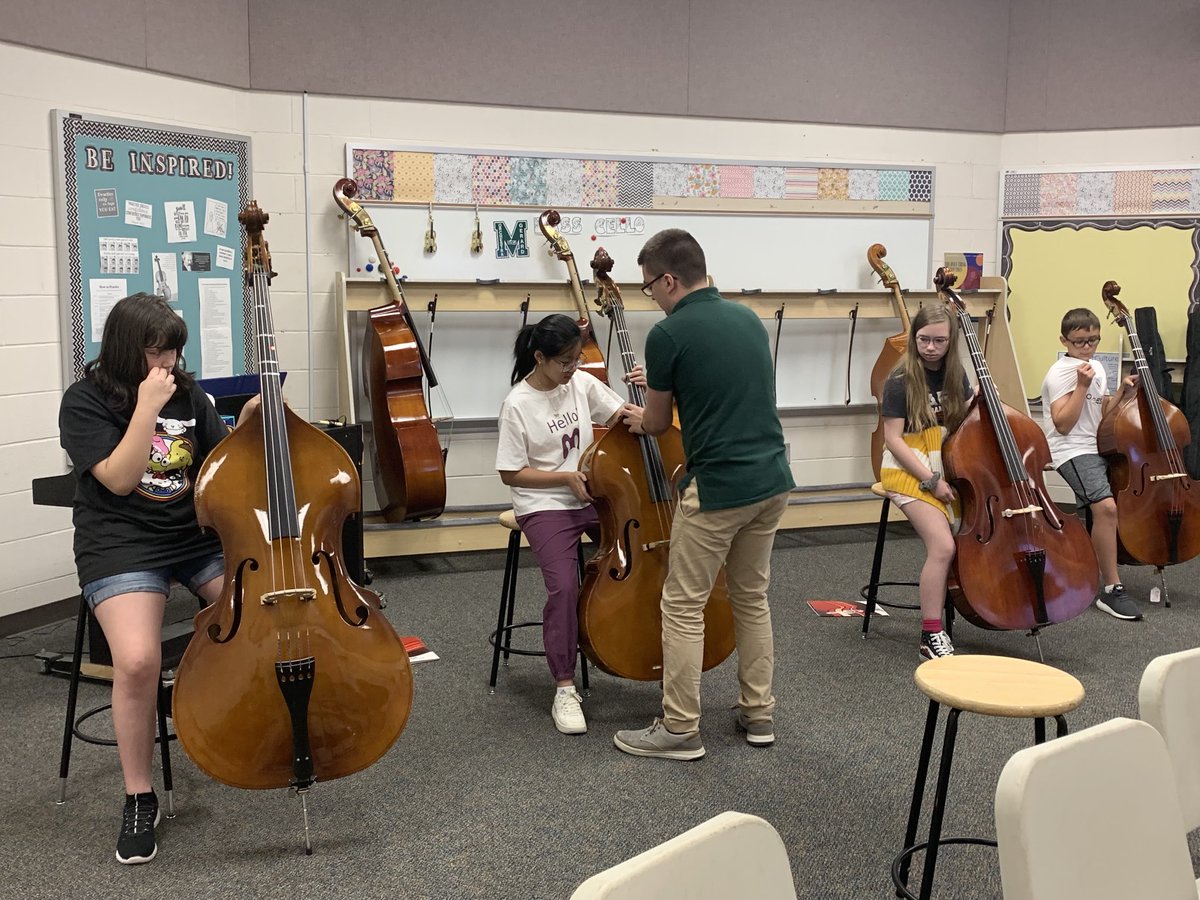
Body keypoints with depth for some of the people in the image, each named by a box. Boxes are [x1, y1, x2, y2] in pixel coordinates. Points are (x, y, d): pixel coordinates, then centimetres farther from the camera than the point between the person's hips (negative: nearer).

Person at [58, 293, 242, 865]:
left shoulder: (188, 395, 10)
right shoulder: (85, 402, -3)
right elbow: (119, 479, -15)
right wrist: (147, 407, -19)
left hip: (203, 535, 5)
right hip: (122, 546, -4)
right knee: (138, 660, -29)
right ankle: (139, 800, -8)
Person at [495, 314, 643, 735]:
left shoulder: (583, 384, 1)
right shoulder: (518, 405, -12)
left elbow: (623, 416, 8)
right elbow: (511, 473, -8)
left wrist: (638, 416, -16)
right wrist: (565, 478, -17)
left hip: (596, 496, 5)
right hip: (545, 506, -5)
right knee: (564, 586, -25)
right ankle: (565, 689, -11)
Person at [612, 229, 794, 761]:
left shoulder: (667, 334, -11)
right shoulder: (748, 318, 10)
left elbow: (657, 424, 1)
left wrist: (637, 418, 24)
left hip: (716, 488, -7)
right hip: (771, 480, 8)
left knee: (684, 607, 3)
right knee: (752, 597, 19)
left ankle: (680, 730, 9)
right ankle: (758, 714, 25)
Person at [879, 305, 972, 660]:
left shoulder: (955, 375, 7)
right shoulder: (901, 382, -10)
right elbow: (893, 439, -13)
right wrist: (931, 479, -17)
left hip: (950, 468, 6)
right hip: (910, 472, -6)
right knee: (943, 547, -23)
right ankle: (931, 636, -13)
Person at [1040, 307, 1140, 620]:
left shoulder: (1097, 370, 15)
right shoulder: (1061, 372, -9)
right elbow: (1063, 424, -16)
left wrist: (1122, 392, 9)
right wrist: (1082, 386, -19)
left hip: (1099, 447, 9)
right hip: (1073, 451, -9)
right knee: (1106, 505, -29)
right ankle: (1111, 589, -21)